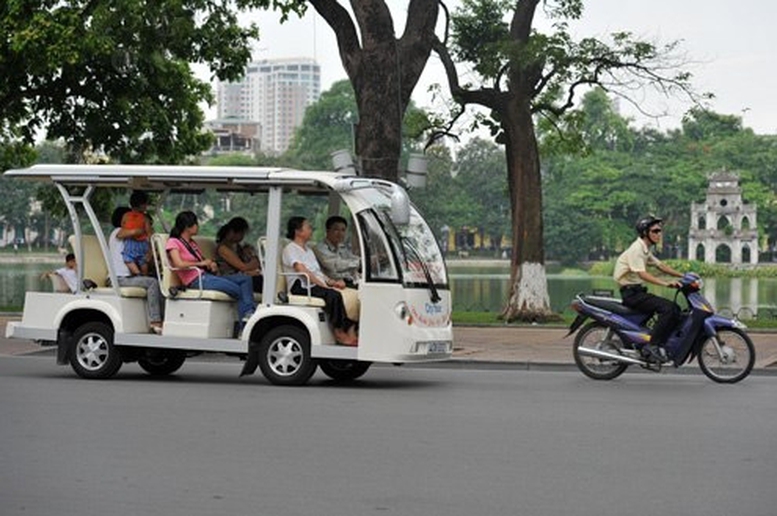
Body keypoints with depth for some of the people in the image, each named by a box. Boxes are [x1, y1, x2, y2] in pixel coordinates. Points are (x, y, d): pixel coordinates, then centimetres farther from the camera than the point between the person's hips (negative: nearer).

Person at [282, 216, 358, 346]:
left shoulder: (308, 250, 28)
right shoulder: (290, 249, -1)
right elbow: (302, 270, -14)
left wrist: (331, 281, 3)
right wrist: (322, 284, -20)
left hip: (316, 286, 8)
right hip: (301, 287, -8)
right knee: (334, 295, -33)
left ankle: (351, 330, -28)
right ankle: (339, 333, -26)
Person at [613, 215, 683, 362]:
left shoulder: (645, 249, 16)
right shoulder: (636, 249, -15)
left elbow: (660, 265, 21)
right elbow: (642, 274, -26)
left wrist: (683, 275, 11)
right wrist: (666, 283, -36)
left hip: (639, 291, 10)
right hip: (631, 293, -10)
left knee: (675, 309, 3)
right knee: (667, 308, -24)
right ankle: (652, 346, -24)